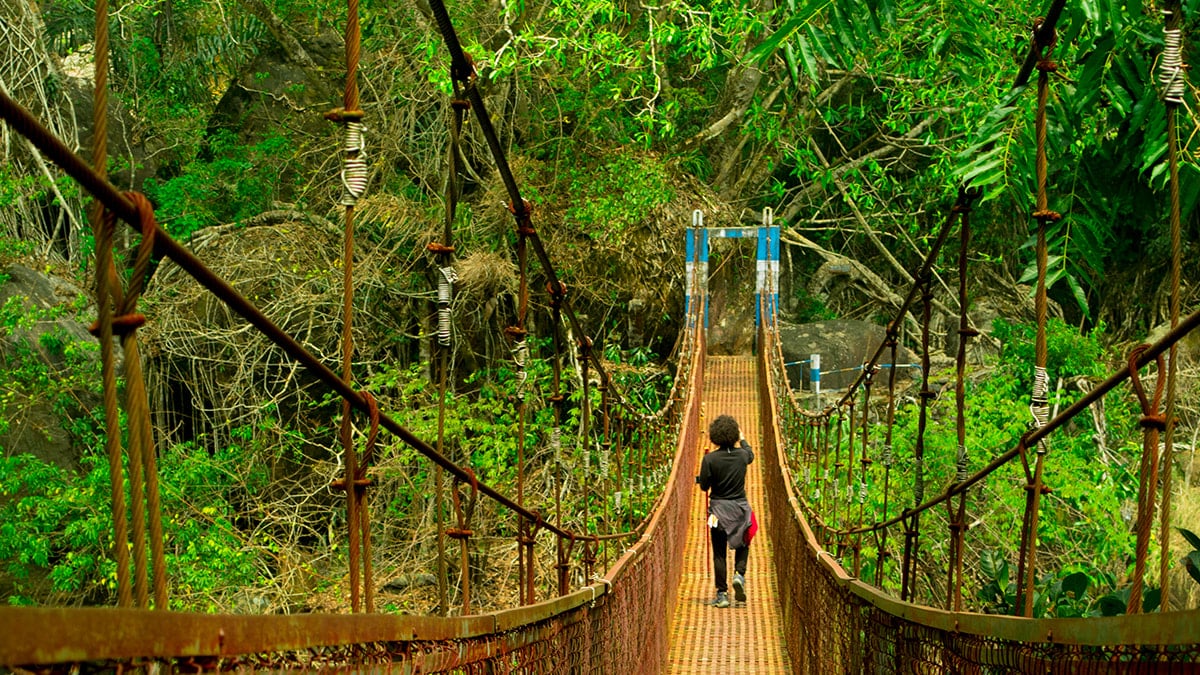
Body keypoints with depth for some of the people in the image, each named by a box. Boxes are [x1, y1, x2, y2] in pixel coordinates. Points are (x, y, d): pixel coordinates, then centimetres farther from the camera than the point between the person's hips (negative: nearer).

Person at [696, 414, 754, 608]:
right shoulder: (742, 455, -4)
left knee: (719, 552, 6)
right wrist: (742, 439, 40)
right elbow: (751, 453, 22)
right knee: (742, 544, 21)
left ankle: (722, 594, 4)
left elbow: (704, 486, -7)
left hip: (719, 508, -2)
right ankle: (739, 574, -5)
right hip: (739, 507, 2)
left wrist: (700, 477, 14)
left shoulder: (710, 459, -13)